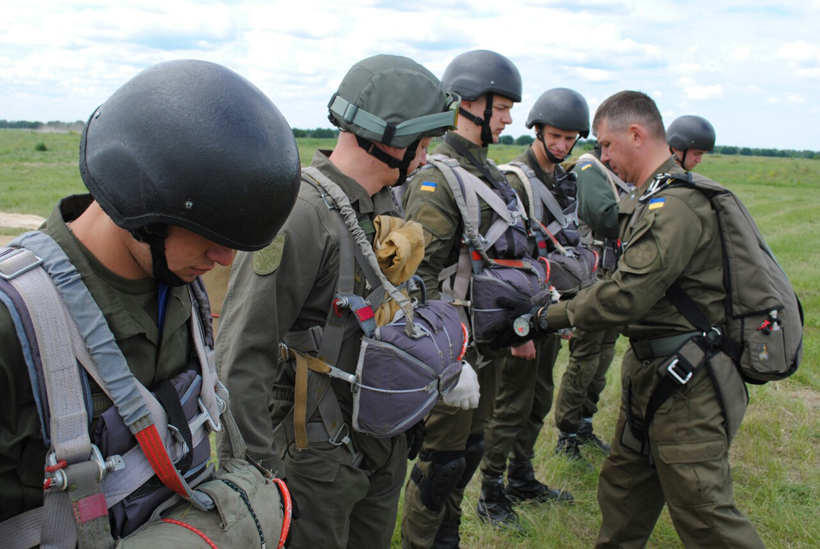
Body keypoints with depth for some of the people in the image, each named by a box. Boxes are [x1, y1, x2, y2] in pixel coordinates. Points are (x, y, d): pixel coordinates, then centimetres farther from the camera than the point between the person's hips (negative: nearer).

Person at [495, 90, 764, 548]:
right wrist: (577, 313, 8)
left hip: (687, 386, -10)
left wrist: (549, 317, -15)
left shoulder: (677, 207, -22)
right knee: (623, 493, 20)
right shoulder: (655, 199, 11)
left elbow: (627, 295, -26)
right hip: (653, 372, 10)